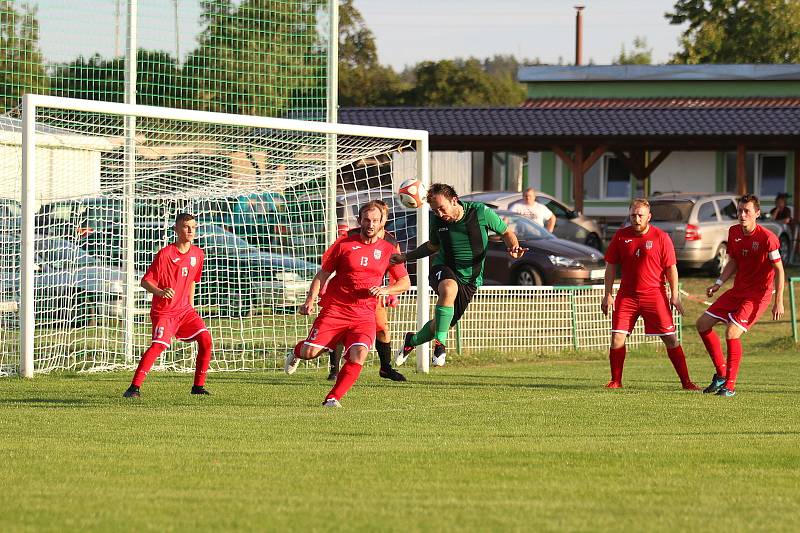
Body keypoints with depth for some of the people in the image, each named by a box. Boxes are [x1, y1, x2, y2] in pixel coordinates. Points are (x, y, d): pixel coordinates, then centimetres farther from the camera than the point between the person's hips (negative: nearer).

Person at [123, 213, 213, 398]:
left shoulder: (197, 254, 6)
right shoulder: (165, 254, -13)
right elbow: (145, 281, -12)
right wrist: (160, 292, -31)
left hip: (185, 310, 6)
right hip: (164, 311, -6)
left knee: (205, 339, -10)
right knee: (158, 345, -22)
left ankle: (199, 386, 3)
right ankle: (134, 387, -18)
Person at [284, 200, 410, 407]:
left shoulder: (388, 250, 7)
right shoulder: (344, 244, 3)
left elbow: (405, 282, 12)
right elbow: (323, 274, 7)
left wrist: (385, 290, -9)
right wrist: (310, 300, -4)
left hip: (364, 316, 1)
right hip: (335, 310, -1)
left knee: (359, 354, -25)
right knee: (310, 352, -11)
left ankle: (333, 398, -14)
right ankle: (297, 351, 28)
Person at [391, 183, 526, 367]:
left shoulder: (481, 212, -13)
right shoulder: (437, 220, -5)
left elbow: (506, 232, 1)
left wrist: (513, 248, -20)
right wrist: (405, 257, 10)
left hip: (470, 279, 1)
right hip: (443, 269, -1)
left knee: (442, 325, 4)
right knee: (449, 289, -39)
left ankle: (412, 340, 36)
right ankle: (440, 344, -34)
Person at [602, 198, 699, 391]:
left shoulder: (661, 238, -3)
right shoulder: (621, 236, 3)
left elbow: (671, 268, 0)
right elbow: (611, 266, 9)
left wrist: (674, 296, -4)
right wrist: (608, 295, 4)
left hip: (654, 295, -2)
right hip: (626, 295, 2)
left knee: (671, 339, -3)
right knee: (617, 337, -7)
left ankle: (686, 382, 3)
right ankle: (615, 381, 7)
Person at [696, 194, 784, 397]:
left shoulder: (767, 238, -18)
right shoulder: (734, 232, 2)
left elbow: (779, 270, -14)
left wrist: (779, 302, -18)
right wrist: (718, 283, 1)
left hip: (758, 293, -8)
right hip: (738, 290, 8)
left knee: (732, 332, -22)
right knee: (703, 324, 5)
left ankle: (730, 386, -12)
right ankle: (721, 373, 17)